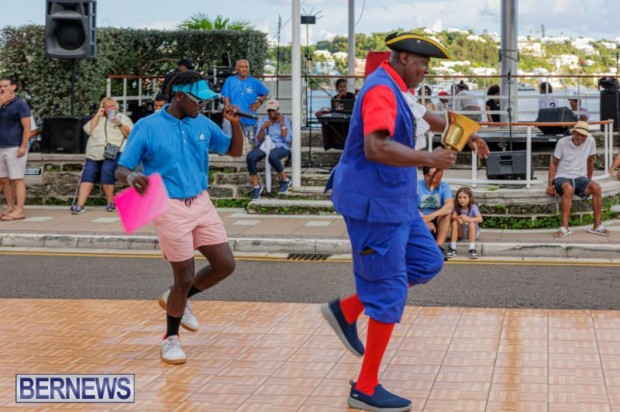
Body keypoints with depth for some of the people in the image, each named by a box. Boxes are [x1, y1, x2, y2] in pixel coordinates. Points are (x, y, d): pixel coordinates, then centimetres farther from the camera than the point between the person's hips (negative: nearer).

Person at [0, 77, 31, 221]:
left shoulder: (20, 104, -5)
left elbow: (26, 127, -10)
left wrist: (23, 146, -18)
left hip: (15, 148, -7)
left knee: (17, 179, -8)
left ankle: (19, 210, -10)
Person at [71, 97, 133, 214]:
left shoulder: (123, 118, 15)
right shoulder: (98, 118, 25)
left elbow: (130, 134, 3)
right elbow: (88, 130, 9)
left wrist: (119, 124, -10)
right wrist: (98, 115, 7)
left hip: (112, 152, -4)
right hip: (94, 153, 4)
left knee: (106, 171, -27)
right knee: (88, 174, -13)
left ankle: (111, 203, -16)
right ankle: (80, 205, -19)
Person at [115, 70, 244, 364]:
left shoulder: (202, 124, 6)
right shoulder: (147, 127, -9)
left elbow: (235, 151, 15)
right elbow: (121, 169, -8)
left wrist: (235, 124, -4)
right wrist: (131, 177, -32)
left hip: (202, 204, 6)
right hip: (170, 208, -6)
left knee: (225, 265, 4)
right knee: (185, 278, -3)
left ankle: (176, 299, 29)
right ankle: (170, 338, 21)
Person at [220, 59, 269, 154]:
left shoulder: (255, 82, 9)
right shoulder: (230, 81, 3)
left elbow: (266, 93, 24)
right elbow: (226, 98, -1)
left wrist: (259, 103, 9)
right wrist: (229, 109, -17)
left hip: (249, 120, 3)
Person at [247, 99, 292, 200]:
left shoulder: (285, 120, 4)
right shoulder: (263, 121, 12)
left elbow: (288, 139, -8)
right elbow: (258, 141, 5)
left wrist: (282, 123, -11)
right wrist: (263, 128, -10)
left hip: (281, 147, -3)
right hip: (265, 146, 3)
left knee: (272, 156, -41)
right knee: (250, 157, -28)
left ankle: (285, 180, -15)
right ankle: (256, 186, -17)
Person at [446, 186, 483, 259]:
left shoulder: (473, 207, -15)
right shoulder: (456, 207, -7)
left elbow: (480, 219, -30)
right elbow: (453, 217, -24)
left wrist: (468, 219, -47)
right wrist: (459, 218, -47)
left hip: (472, 232, -2)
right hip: (460, 233, 2)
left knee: (472, 224, -31)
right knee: (455, 222, -25)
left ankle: (472, 249, -35)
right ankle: (453, 249, -28)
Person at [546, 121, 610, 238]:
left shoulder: (591, 141, -3)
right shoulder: (562, 142, -10)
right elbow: (554, 164, -1)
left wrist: (589, 182, 16)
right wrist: (550, 184, -9)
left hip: (580, 178, 3)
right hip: (562, 177, -3)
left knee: (596, 188, -27)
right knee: (568, 188, -38)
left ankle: (597, 226, -16)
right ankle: (564, 227, -36)